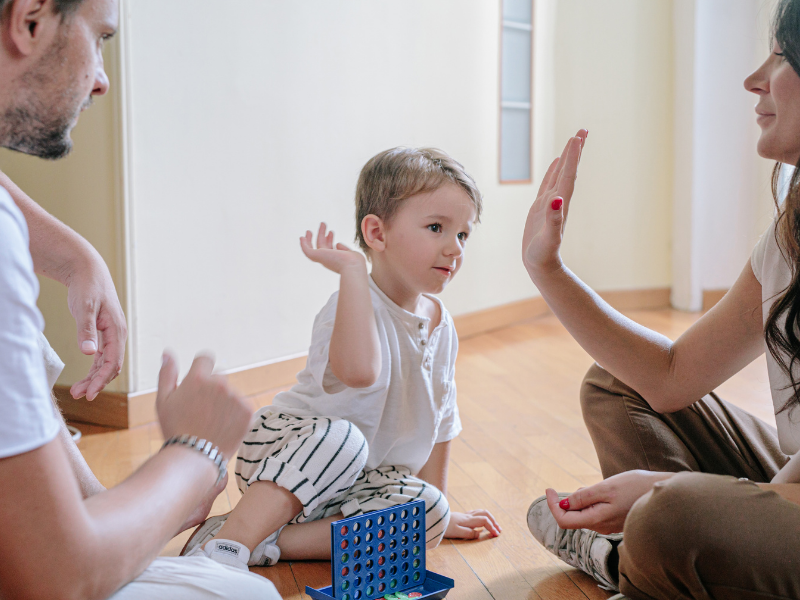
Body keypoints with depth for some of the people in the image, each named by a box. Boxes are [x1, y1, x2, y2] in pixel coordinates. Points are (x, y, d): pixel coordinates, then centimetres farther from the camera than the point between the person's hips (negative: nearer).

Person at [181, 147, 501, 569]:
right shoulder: (355, 305, -22)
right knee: (341, 436, -38)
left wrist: (438, 504, 18)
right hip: (279, 449, -7)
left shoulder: (439, 323, 3)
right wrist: (352, 269, -39)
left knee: (430, 515, -19)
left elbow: (439, 417, 14)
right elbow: (359, 371, -47)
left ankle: (268, 542, -20)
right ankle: (229, 540, -34)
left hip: (358, 480, 7)